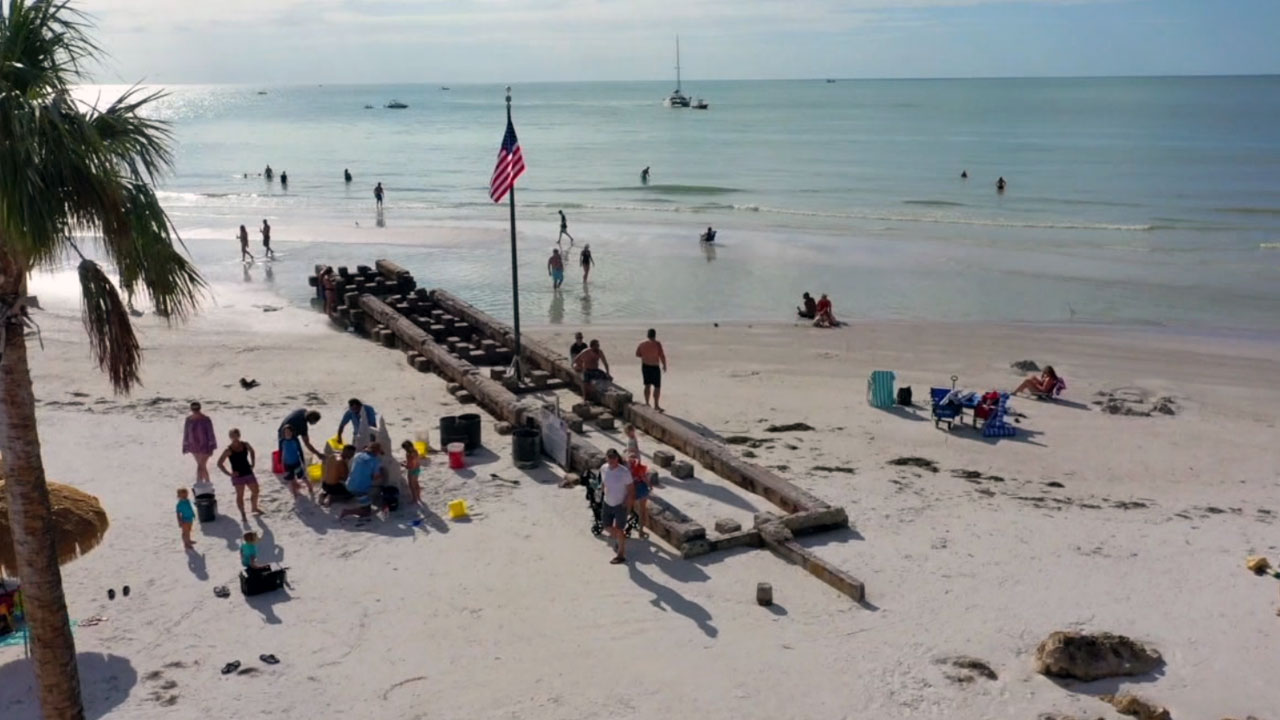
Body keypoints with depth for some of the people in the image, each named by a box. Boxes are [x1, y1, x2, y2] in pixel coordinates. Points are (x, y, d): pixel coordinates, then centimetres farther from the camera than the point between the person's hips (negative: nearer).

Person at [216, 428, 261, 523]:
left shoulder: (245, 445, -1)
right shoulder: (229, 450, -13)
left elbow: (252, 451, 22)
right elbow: (219, 463, -11)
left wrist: (252, 464, 11)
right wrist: (229, 473, -14)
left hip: (248, 472, 5)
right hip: (238, 475, -5)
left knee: (255, 491, 12)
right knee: (240, 495, 1)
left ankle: (254, 508, 36)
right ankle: (243, 514, 11)